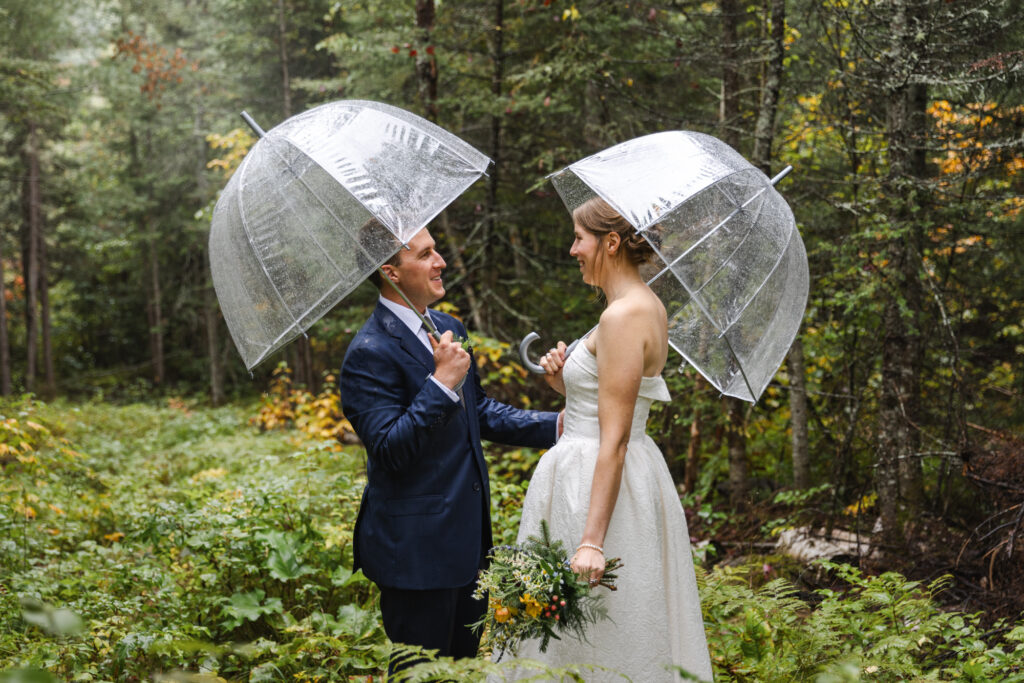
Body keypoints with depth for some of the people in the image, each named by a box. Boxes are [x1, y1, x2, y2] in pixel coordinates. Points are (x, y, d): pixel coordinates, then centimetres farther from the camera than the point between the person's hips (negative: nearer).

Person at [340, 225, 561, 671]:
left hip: (467, 538, 9)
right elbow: (389, 449, -24)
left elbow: (479, 410, 18)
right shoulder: (370, 352, -19)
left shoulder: (448, 328, 9)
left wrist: (553, 425, 8)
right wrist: (441, 381, -29)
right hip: (415, 549, -9)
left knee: (464, 657, 20)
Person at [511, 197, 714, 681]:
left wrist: (591, 542, -25)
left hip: (600, 481, -10)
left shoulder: (622, 316, -19)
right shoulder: (647, 306, 11)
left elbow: (614, 440, -23)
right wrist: (566, 382, 4)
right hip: (636, 476, 10)